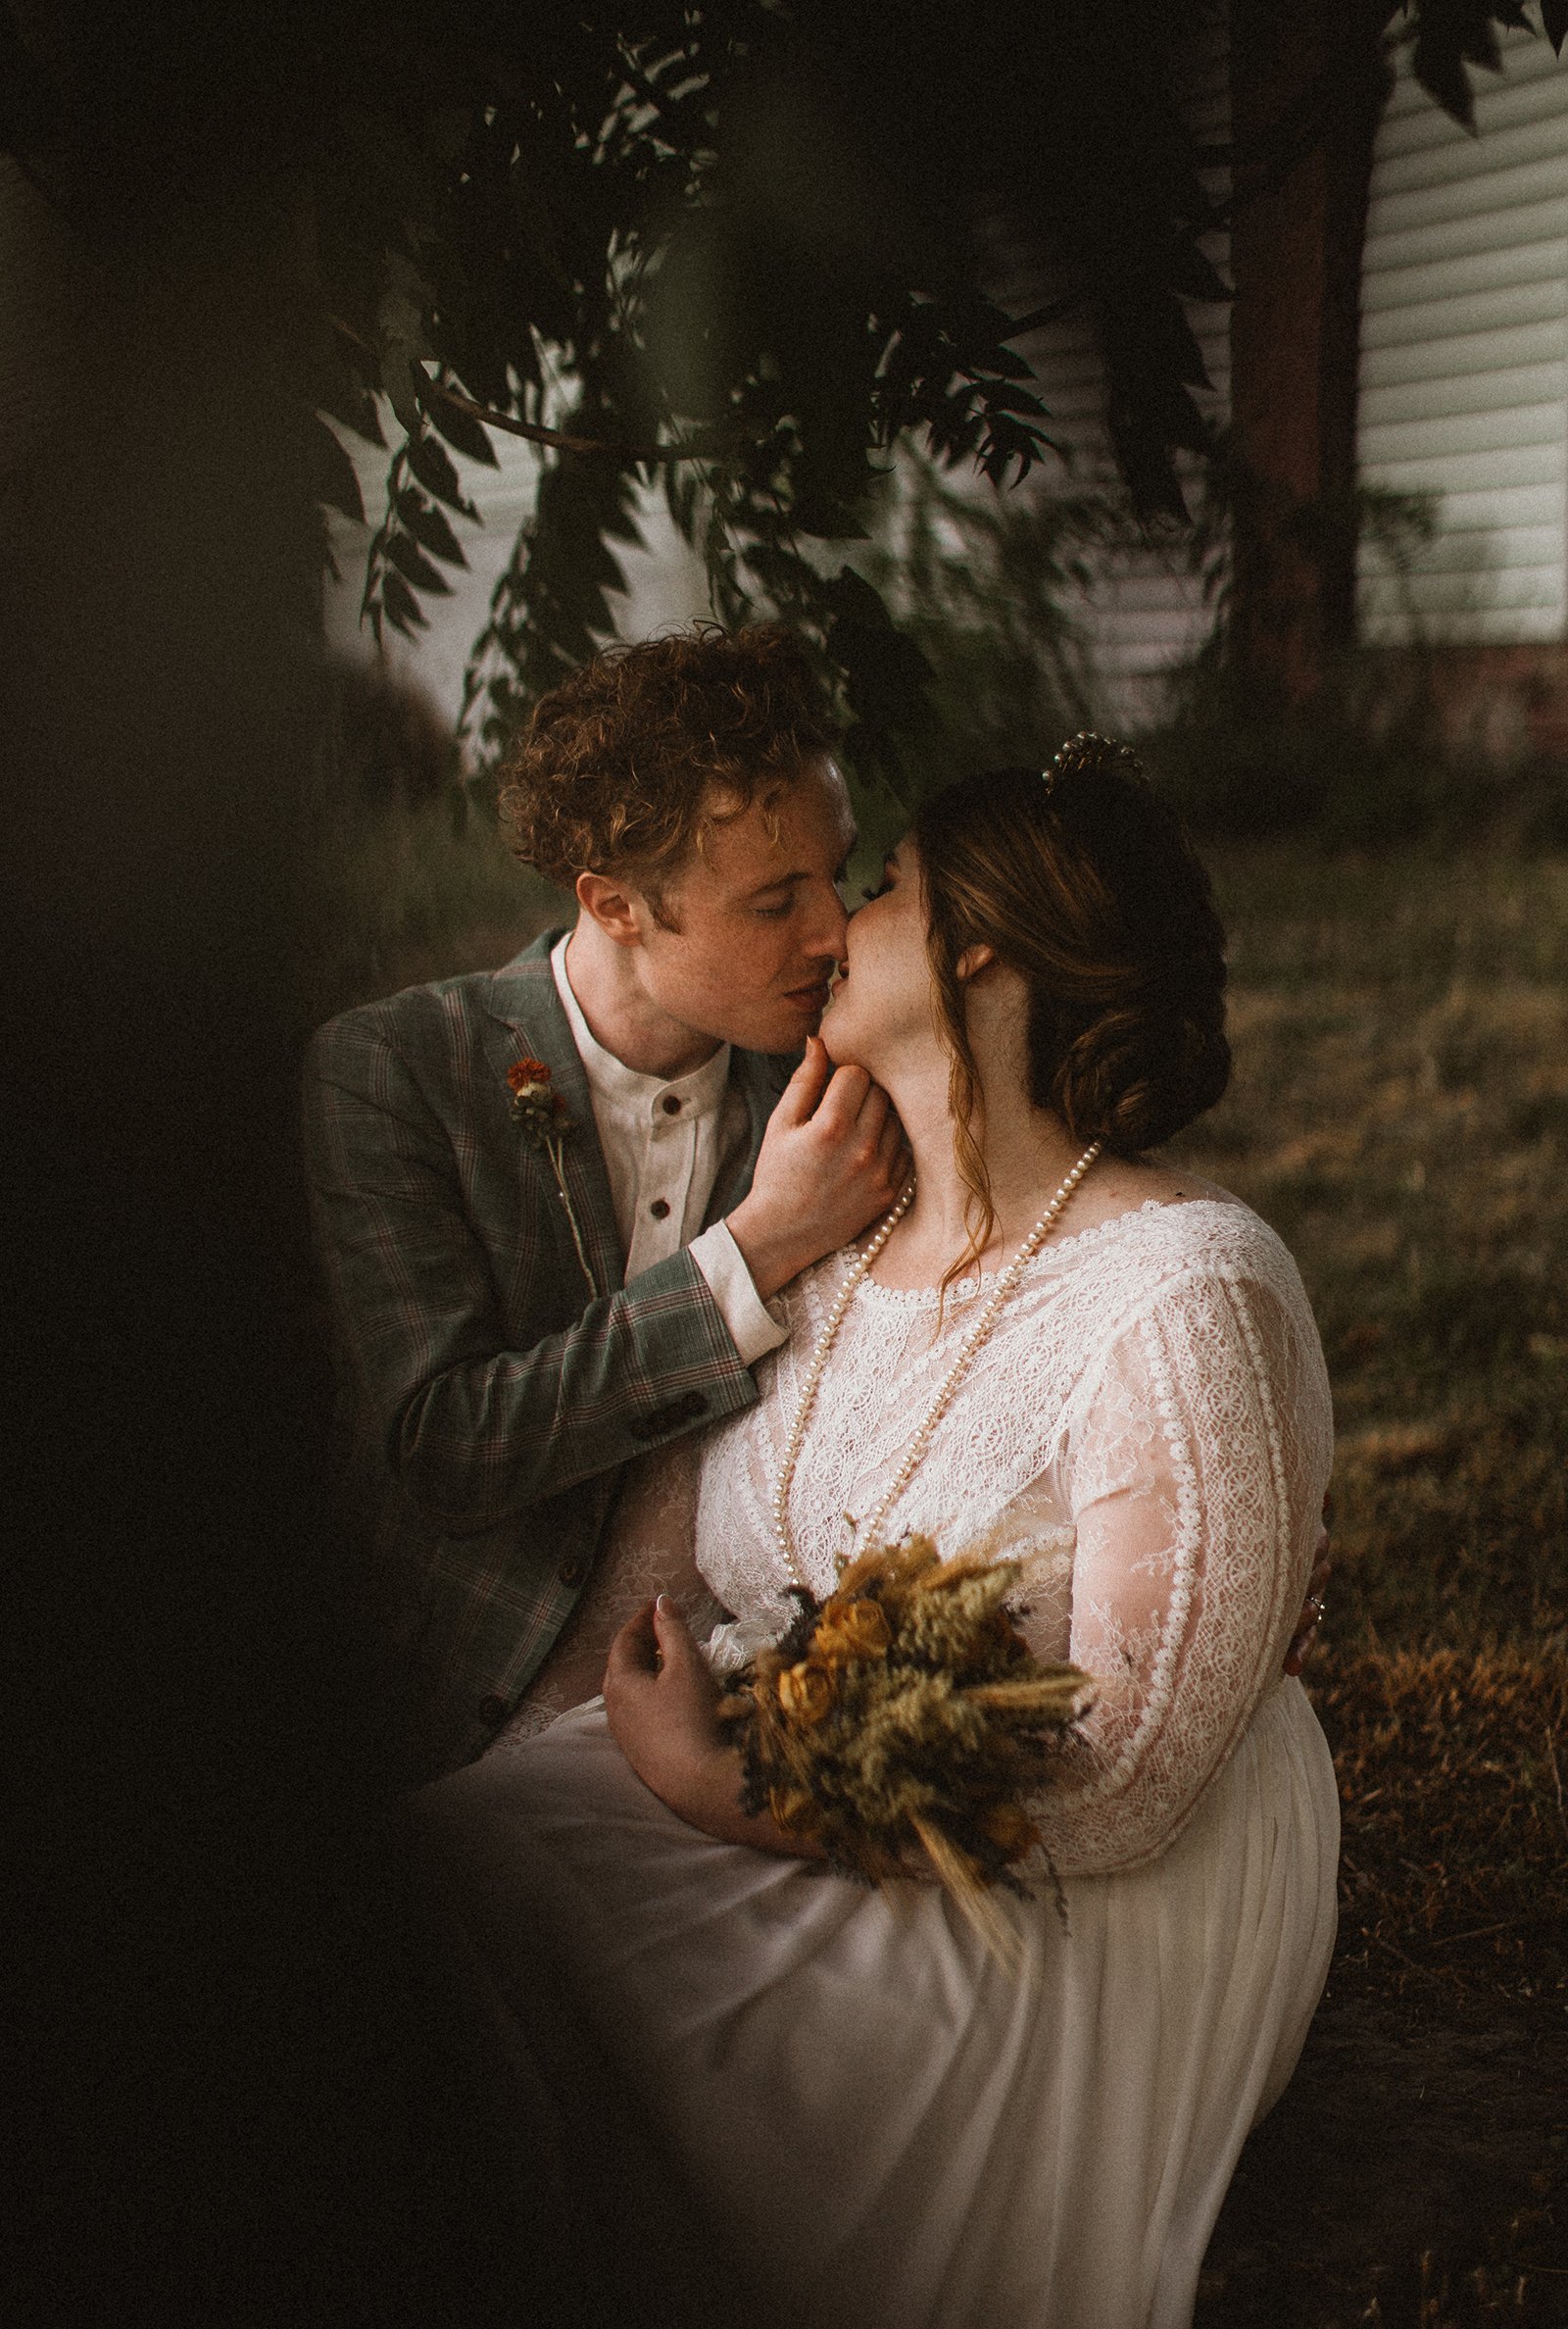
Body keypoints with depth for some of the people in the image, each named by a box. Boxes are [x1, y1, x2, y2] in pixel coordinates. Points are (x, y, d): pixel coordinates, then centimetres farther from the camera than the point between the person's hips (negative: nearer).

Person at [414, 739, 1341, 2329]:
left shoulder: (1184, 1295, -21)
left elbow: (1124, 1779, -22)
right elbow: (663, 1542, 7)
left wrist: (726, 1790, -19)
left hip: (1066, 1904, -7)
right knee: (464, 1835, -14)